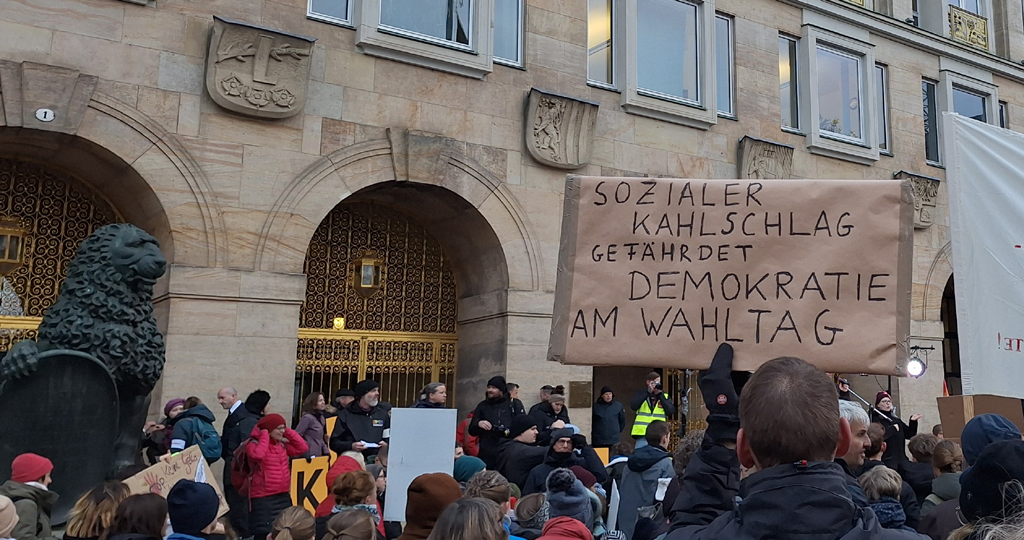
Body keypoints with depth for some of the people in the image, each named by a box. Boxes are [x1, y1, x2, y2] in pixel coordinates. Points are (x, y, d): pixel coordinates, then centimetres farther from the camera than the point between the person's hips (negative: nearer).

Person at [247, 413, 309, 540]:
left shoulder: (282, 444, 8)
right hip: (263, 498, -7)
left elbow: (302, 448, 5)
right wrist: (264, 435, -20)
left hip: (283, 496, 7)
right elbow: (257, 455, -32)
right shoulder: (254, 445, -11)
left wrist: (288, 431, 0)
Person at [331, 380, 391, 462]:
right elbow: (334, 443, 6)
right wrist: (351, 446, -12)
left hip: (377, 458, 1)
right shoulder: (345, 415, 8)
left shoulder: (383, 414, 17)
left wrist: (386, 444, -1)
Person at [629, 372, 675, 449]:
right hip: (642, 434, -2)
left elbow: (671, 411, -4)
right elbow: (633, 406, -11)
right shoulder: (641, 393, 7)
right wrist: (648, 392, -13)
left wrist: (660, 394, -7)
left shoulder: (664, 396, 12)